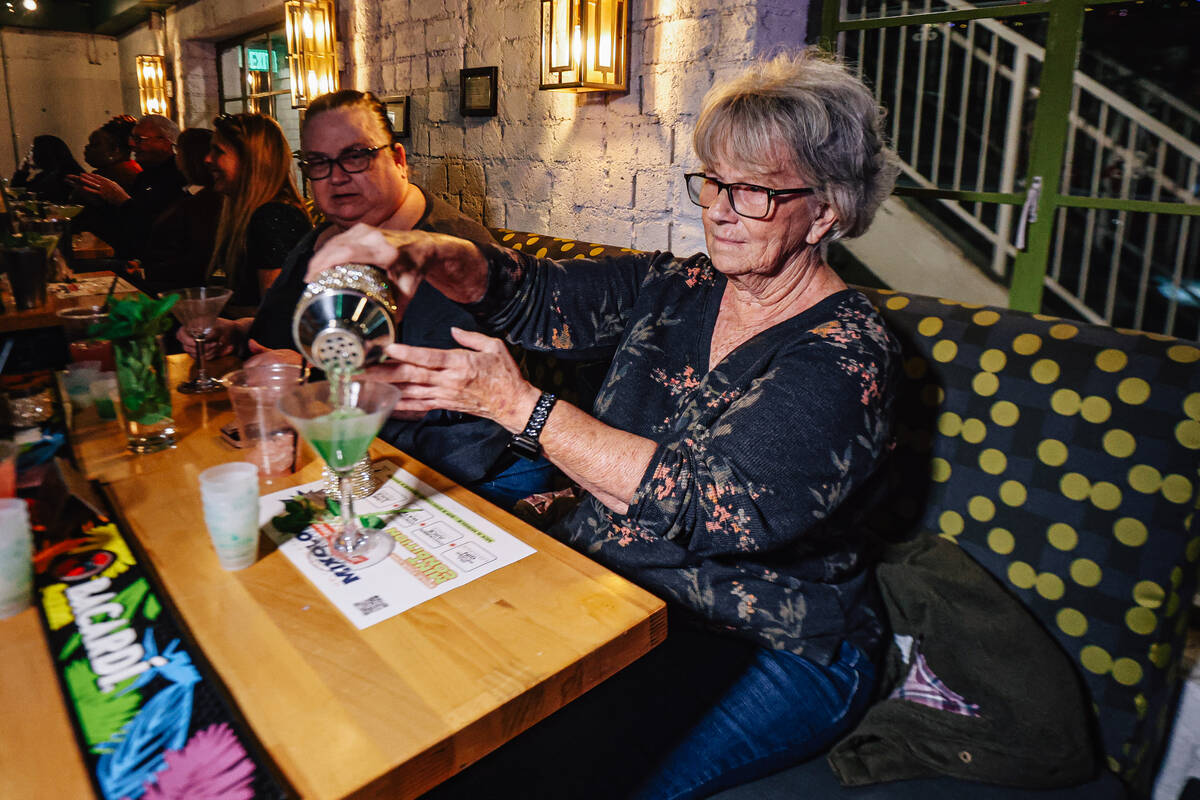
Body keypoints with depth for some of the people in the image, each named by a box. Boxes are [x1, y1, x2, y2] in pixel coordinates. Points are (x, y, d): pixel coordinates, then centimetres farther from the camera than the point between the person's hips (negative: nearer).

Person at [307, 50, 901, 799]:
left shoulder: (846, 353, -16)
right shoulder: (671, 289, 3)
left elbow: (708, 505, -26)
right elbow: (536, 294, -3)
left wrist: (519, 404, -26)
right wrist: (428, 254, -24)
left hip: (767, 651, -5)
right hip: (602, 582, 5)